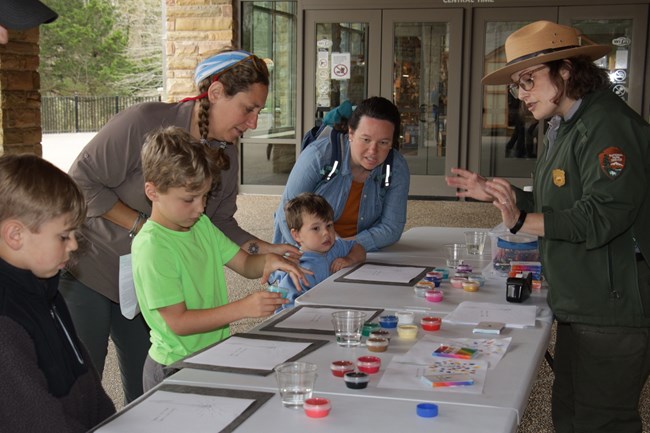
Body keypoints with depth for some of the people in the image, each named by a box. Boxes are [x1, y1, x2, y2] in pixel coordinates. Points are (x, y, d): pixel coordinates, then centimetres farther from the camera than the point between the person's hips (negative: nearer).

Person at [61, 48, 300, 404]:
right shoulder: (145, 122, -21)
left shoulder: (226, 154, 0)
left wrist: (263, 249, -11)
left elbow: (219, 223, 5)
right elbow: (82, 182, -19)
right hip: (88, 270, -6)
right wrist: (143, 225, -22)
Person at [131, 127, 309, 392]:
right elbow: (179, 322, -20)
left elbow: (246, 264, 15)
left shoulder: (202, 225, 8)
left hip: (215, 356, 8)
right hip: (174, 369, -8)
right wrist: (242, 308, -26)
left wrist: (268, 261, -9)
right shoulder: (151, 248, -18)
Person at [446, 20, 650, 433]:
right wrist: (496, 193, 17)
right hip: (582, 306, 11)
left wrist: (522, 221, -31)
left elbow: (604, 215, -27)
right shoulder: (564, 127, 17)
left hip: (613, 310, -10)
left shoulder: (608, 124, -17)